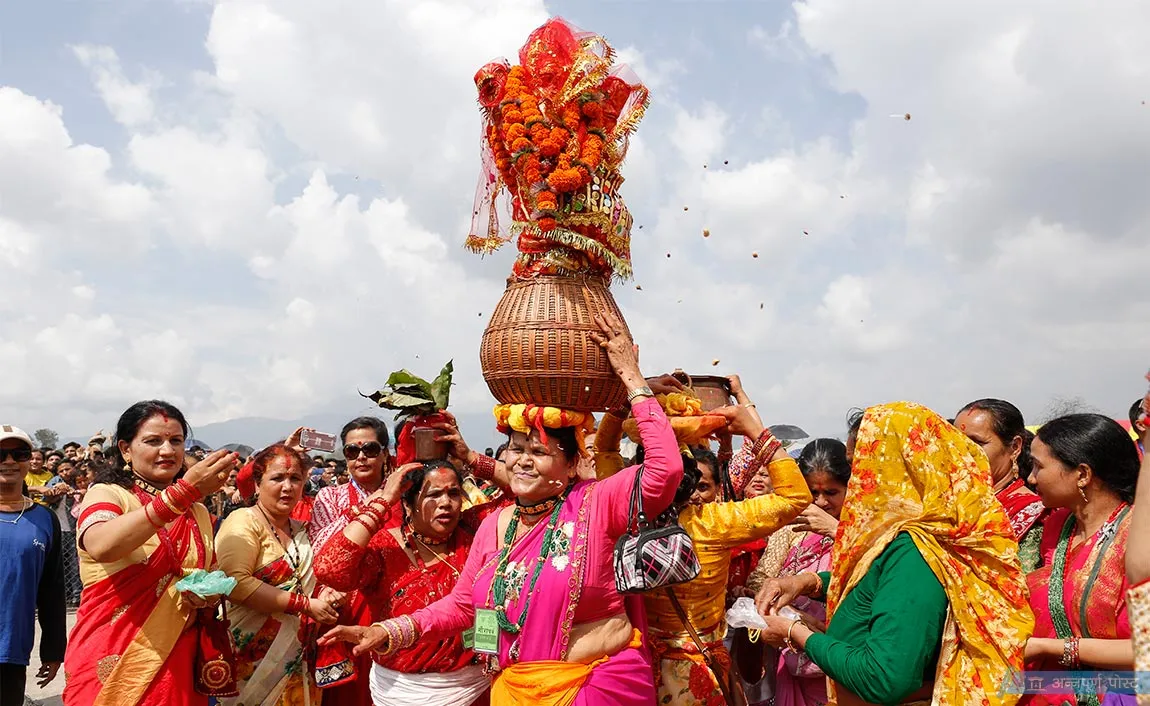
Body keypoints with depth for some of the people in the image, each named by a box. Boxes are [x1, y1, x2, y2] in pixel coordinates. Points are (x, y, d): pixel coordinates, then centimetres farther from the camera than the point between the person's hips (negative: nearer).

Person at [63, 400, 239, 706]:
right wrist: (184, 491, -38)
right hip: (110, 665, -5)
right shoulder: (105, 495, -7)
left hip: (176, 666, 5)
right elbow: (102, 547, -30)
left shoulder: (199, 513, 9)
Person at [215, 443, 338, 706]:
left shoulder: (301, 530, 12)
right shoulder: (244, 522, -9)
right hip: (253, 659, -6)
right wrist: (305, 604, -20)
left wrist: (322, 593, 1)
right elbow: (236, 583, -23)